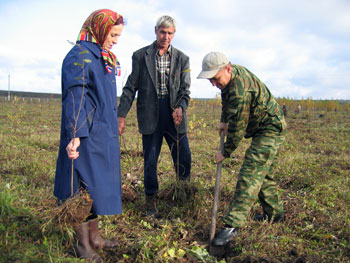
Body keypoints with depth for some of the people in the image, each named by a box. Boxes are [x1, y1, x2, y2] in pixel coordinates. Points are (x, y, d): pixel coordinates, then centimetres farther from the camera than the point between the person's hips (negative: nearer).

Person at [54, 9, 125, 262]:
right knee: (85, 188, 1)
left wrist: (113, 126, 21)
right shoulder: (79, 56, -13)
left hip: (104, 135, 9)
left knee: (98, 185, 16)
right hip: (87, 135, -9)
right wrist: (75, 135, -28)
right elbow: (74, 98, -21)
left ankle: (94, 237, 29)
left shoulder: (105, 59, 15)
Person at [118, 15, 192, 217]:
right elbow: (131, 88, 4)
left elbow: (185, 90, 4)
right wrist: (121, 115, -2)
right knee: (150, 161, 4)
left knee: (184, 157, 4)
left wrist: (180, 108, -17)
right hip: (150, 114, -1)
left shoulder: (182, 59, 8)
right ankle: (151, 202, 21)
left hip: (174, 112, 2)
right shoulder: (140, 56, 4)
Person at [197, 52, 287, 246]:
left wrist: (226, 153, -14)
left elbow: (237, 128, -25)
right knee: (263, 173, 18)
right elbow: (227, 99, 22)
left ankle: (233, 225, -20)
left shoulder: (240, 89, -31)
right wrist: (224, 120, 11)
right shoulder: (231, 75, 0)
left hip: (271, 130, -10)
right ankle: (275, 213, 34)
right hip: (265, 129, 10)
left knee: (251, 174, -17)